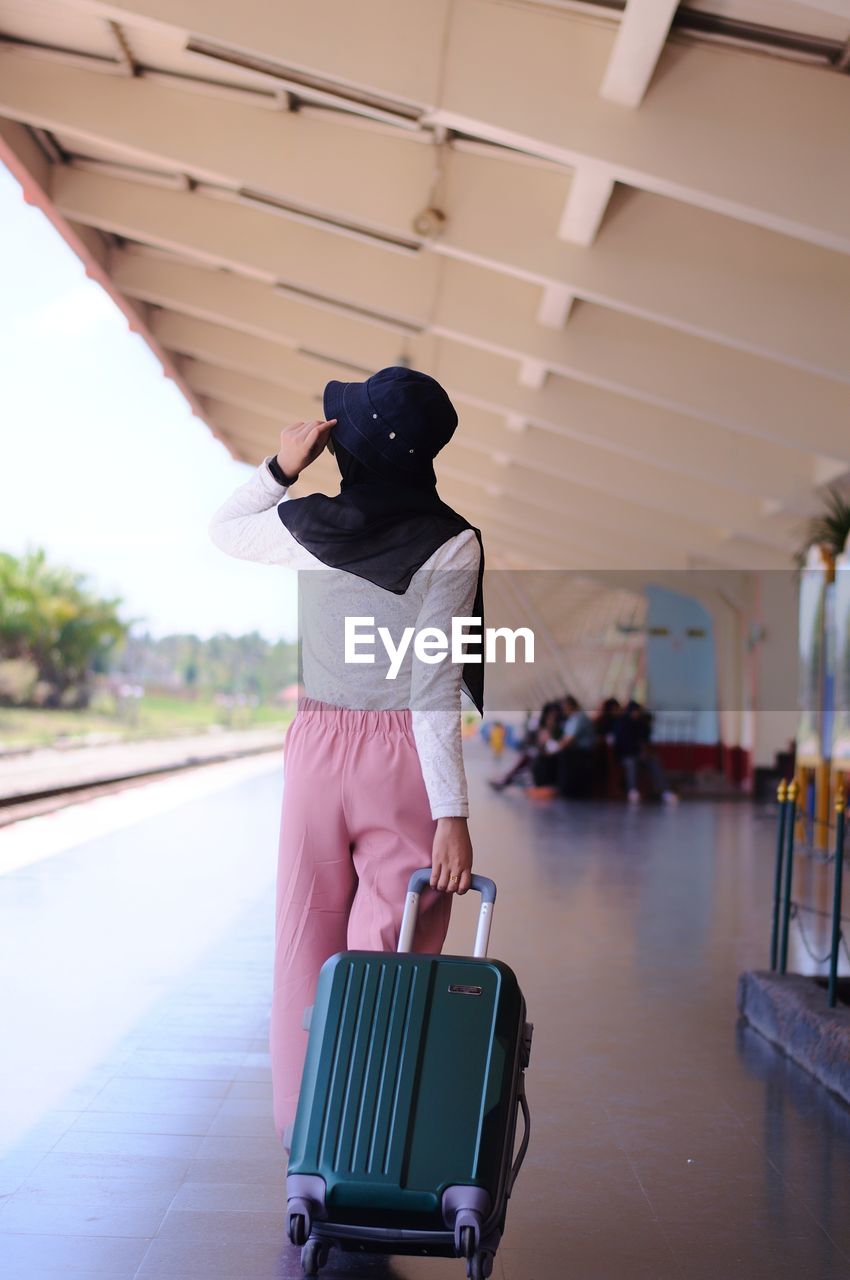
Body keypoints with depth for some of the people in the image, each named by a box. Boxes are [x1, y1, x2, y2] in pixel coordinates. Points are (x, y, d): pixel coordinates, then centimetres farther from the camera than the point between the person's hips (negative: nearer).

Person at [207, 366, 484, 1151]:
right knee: (390, 961, 4)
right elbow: (434, 693, -16)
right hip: (402, 758, -3)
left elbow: (223, 529, 22)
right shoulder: (449, 544, -10)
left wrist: (280, 468, 6)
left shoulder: (309, 527, 0)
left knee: (308, 947, 14)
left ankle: (305, 1137, 24)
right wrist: (452, 814, -15)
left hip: (319, 747, 3)